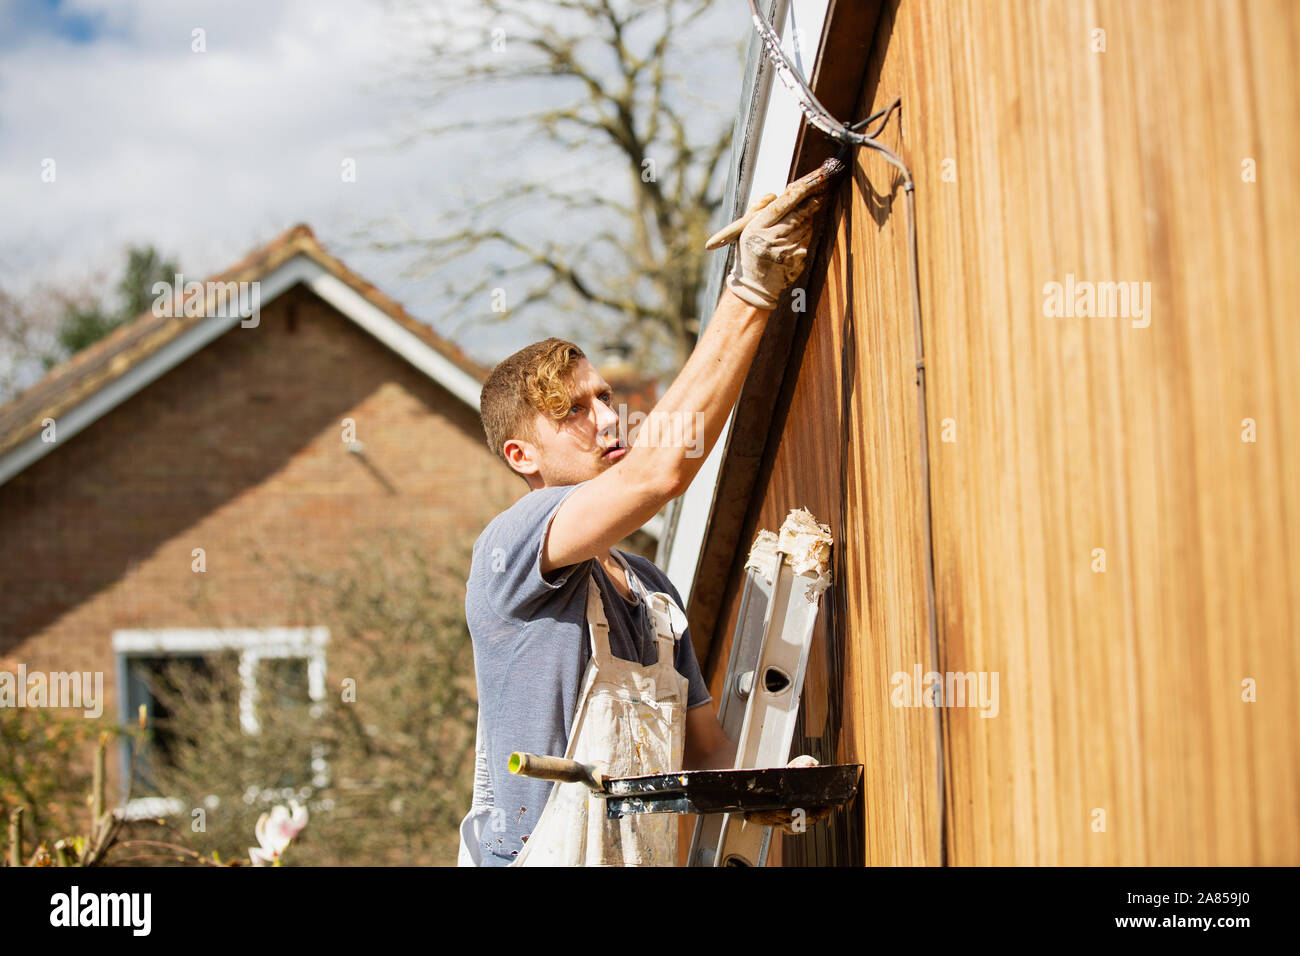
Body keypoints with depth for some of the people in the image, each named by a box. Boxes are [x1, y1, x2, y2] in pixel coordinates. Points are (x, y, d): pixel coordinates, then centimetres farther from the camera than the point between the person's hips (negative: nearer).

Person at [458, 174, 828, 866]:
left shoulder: (653, 590, 19)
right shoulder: (509, 548, -5)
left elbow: (704, 746, 21)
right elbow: (662, 464, -17)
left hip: (649, 857, 7)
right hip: (537, 858, -7)